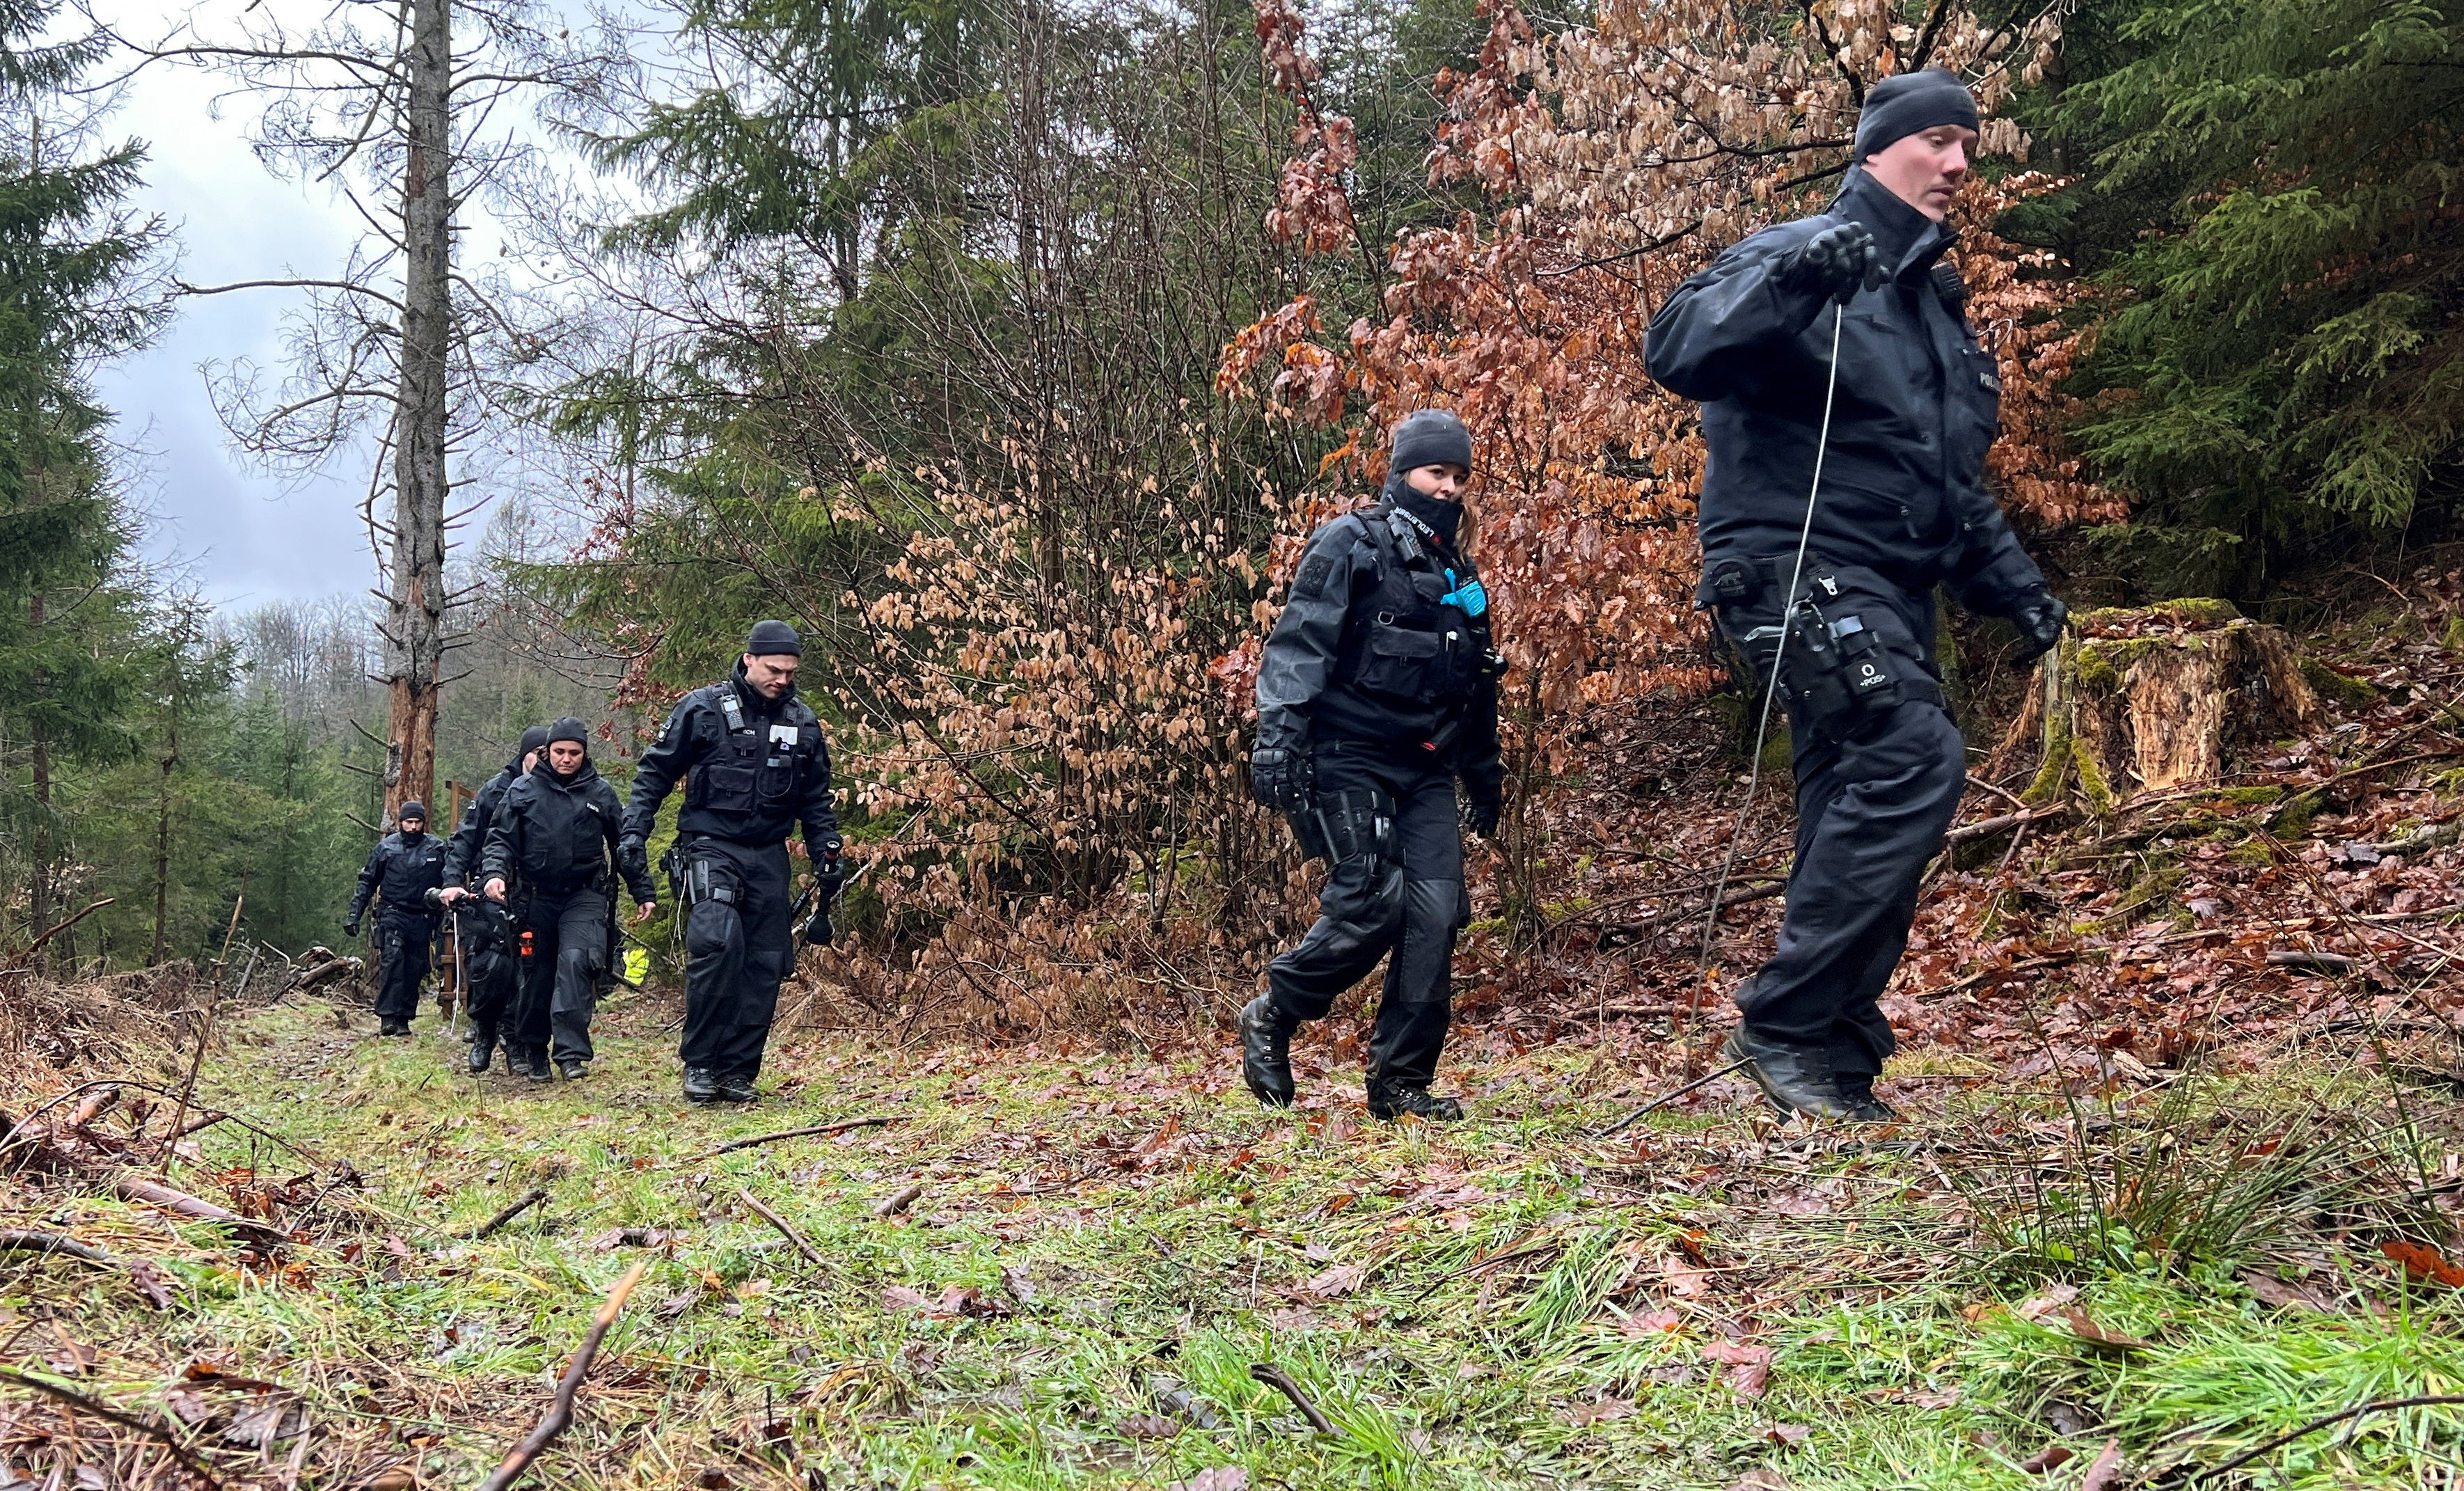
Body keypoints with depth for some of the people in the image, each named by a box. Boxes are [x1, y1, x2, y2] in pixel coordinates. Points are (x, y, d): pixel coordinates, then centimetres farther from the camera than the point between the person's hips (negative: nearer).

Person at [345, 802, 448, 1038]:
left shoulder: (436, 848, 6)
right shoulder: (386, 847, 4)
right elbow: (367, 883, 11)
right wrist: (354, 915, 6)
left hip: (422, 919, 2)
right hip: (393, 914, -2)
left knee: (415, 970, 2)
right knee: (392, 961, -18)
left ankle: (403, 1019, 10)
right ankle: (387, 1017, -20)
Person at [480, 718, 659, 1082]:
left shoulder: (600, 792, 6)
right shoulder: (522, 790, 6)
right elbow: (501, 838, 5)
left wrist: (644, 893, 9)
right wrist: (495, 872, -15)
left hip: (585, 897, -1)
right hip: (537, 898, 2)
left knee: (576, 962, -20)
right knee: (538, 973, 8)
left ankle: (571, 1052, -22)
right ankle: (533, 1051, 23)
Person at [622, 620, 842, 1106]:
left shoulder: (803, 724, 10)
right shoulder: (703, 709, -2)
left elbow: (816, 801, 19)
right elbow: (655, 772, 3)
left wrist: (829, 854, 10)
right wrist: (634, 831, -6)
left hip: (768, 856, 5)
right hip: (710, 847, -4)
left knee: (764, 965, 1)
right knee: (718, 941, -24)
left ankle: (738, 1071, 10)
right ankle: (699, 1063, -13)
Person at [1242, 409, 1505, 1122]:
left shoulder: (1457, 572, 21)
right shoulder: (1350, 545, -2)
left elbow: (1476, 687, 28)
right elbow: (1298, 647, -12)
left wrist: (1483, 775, 28)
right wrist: (1278, 740, -22)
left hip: (1425, 771, 7)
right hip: (1349, 761, -7)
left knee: (1437, 915, -5)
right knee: (1371, 907, -15)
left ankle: (1401, 1084, 4)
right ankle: (1270, 1021, 8)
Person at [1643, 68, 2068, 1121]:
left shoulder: (1935, 302, 23)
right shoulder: (1798, 259, -3)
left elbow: (1954, 485, 30)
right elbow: (1676, 351, -22)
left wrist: (2013, 584, 19)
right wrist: (1792, 278, -35)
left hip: (1891, 597, 9)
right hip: (1798, 572, -9)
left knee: (1863, 820, 6)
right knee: (1914, 756, -25)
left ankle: (1833, 1066, 12)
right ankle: (1785, 1022, -18)